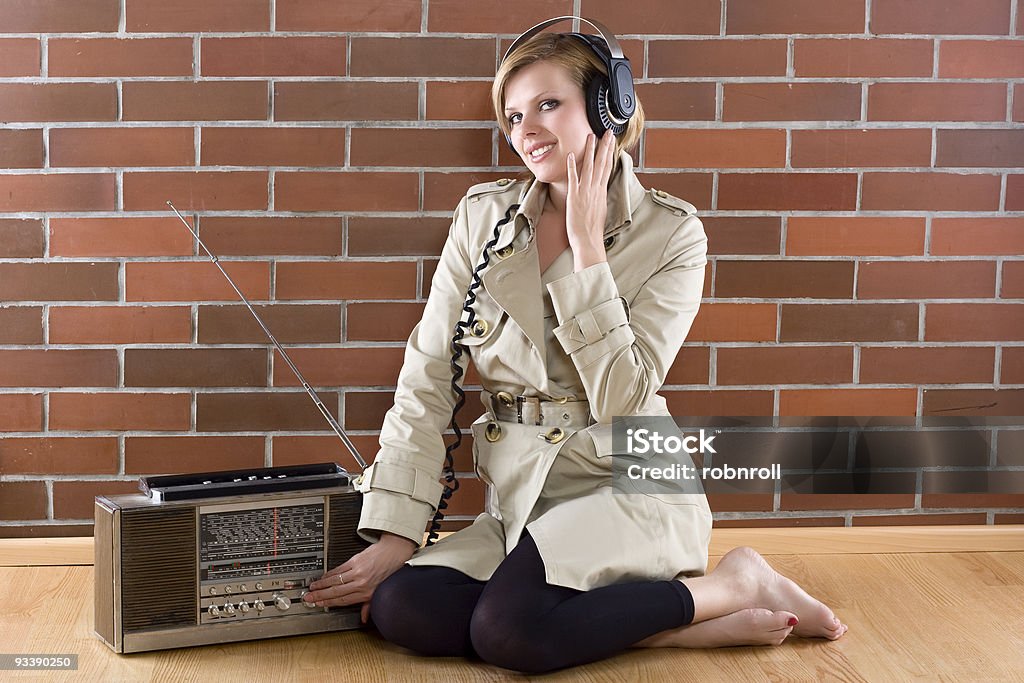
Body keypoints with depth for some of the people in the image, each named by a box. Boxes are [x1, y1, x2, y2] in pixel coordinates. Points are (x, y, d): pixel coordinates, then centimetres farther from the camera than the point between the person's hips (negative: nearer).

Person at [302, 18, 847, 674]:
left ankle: (738, 582, -7)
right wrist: (396, 534, -5)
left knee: (511, 630, -31)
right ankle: (680, 626, -14)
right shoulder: (483, 215, 4)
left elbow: (620, 397, -14)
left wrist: (586, 244, -15)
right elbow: (428, 375, 1)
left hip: (627, 494, -5)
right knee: (400, 608, -22)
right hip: (517, 506, 5)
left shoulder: (671, 233, -5)